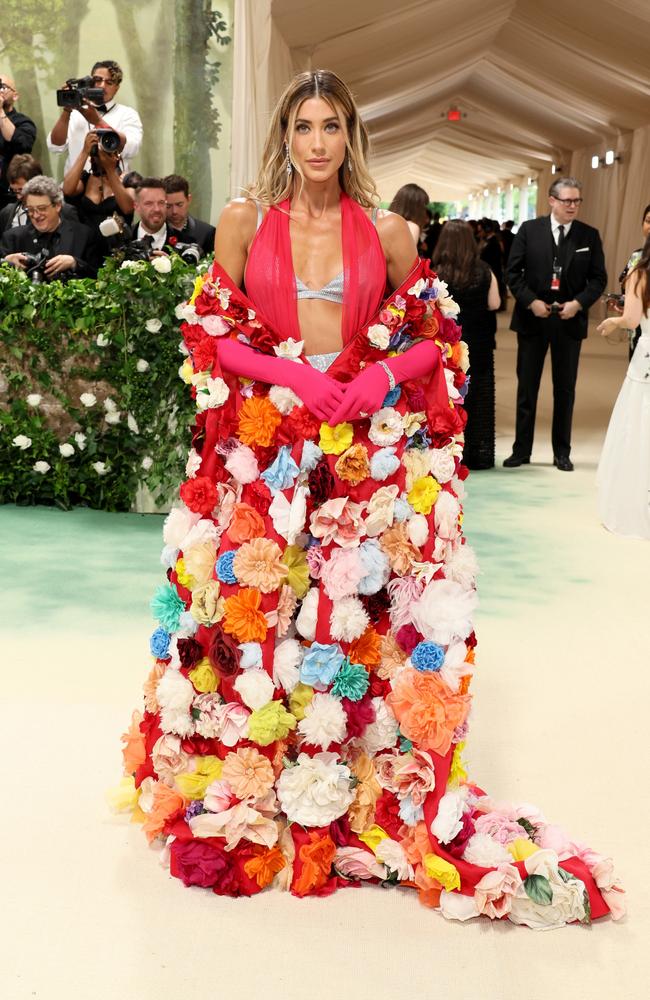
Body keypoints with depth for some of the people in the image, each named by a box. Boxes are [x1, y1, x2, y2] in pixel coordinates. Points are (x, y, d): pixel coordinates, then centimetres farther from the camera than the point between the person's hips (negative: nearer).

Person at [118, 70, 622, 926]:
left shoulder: (388, 232, 8)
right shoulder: (245, 222, 6)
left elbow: (434, 337, 11)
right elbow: (211, 332, 6)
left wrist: (380, 376, -7)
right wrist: (287, 372, -9)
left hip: (373, 449, 1)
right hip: (266, 448, 0)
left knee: (369, 611, 0)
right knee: (258, 608, 1)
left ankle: (378, 787, 16)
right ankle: (248, 791, 20)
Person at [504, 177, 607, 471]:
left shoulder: (590, 235, 2)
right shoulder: (529, 230, -1)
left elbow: (598, 278, 3)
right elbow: (513, 272, -1)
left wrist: (579, 302, -13)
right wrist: (531, 301, -12)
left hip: (570, 321, 1)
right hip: (532, 318, 0)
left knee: (565, 389, 7)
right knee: (526, 387, 6)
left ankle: (562, 452, 17)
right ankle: (521, 450, 16)